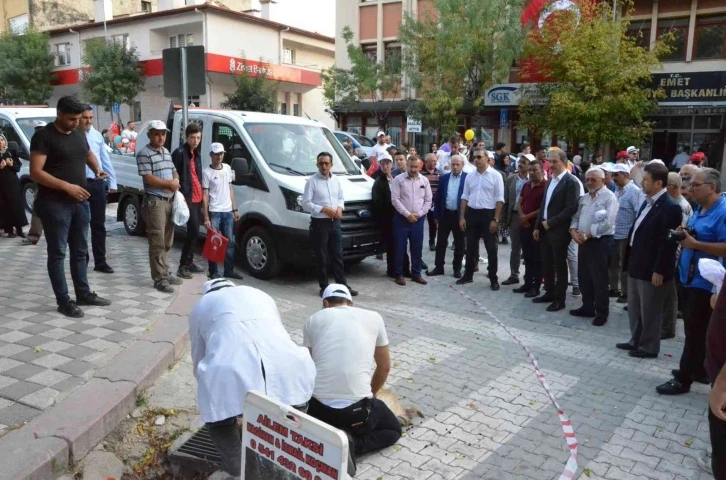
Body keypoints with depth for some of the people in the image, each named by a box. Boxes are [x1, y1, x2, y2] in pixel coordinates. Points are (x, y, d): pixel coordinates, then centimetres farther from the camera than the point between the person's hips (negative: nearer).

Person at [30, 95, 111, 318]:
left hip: (80, 202, 7)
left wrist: (97, 169, 11)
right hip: (54, 204, -7)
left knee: (80, 251, 15)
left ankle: (84, 293, 26)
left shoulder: (79, 134, 10)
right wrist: (67, 186, -25)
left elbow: (88, 153, 31)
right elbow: (36, 172, -17)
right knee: (58, 253, 1)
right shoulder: (44, 136, -11)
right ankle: (63, 301, 8)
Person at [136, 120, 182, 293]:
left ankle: (164, 273, 23)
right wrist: (170, 184, -9)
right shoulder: (144, 154, -9)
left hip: (170, 200, 8)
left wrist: (175, 183, -2)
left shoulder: (167, 152, 16)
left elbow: (174, 172, 20)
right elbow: (149, 178, -17)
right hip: (155, 202, -8)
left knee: (167, 241, 13)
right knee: (157, 241, -7)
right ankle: (159, 279, -3)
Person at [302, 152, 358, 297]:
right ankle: (324, 287, 12)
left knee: (338, 255, 10)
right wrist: (324, 209, -19)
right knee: (321, 257, 2)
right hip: (319, 223, -5)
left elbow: (341, 198, 18)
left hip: (335, 222, 6)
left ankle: (342, 285, 17)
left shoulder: (336, 180, 9)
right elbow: (306, 204, -13)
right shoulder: (312, 181, -10)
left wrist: (340, 208, -3)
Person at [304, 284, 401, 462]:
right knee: (393, 429, 28)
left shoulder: (313, 319, 10)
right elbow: (384, 367, 18)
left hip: (321, 407, 2)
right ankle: (351, 446, 0)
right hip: (358, 407, -2)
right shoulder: (374, 318, 9)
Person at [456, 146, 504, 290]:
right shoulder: (470, 176, 7)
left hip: (488, 214, -4)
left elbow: (499, 199, -8)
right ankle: (468, 275, 26)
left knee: (491, 248, 4)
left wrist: (495, 219, -13)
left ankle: (493, 279, 14)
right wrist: (462, 217, 5)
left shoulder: (495, 175, -7)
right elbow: (465, 197, 10)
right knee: (471, 247, 13)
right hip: (471, 213, 4)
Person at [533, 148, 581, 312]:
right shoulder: (550, 180, 13)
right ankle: (549, 293, 27)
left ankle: (559, 299, 12)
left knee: (559, 265, 2)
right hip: (545, 229, 7)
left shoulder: (571, 182, -12)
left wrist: (550, 223, -17)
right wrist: (538, 226, 12)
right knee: (547, 263, 14)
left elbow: (571, 208, -19)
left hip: (559, 230, -7)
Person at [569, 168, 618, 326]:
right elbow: (576, 217, 13)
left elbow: (607, 224, -20)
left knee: (599, 280, -1)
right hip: (583, 242, 8)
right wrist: (573, 231, -8)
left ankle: (602, 313, 10)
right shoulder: (584, 198, 15)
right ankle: (587, 307, 27)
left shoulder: (609, 197, -10)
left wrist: (586, 235, -16)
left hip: (600, 242, -8)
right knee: (583, 277, 14)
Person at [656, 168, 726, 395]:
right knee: (694, 330, 18)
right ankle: (698, 370, 31)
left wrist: (695, 244, -25)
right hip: (690, 278, 9)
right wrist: (684, 237, 3)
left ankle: (683, 379, 6)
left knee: (695, 333, -1)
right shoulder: (699, 210, 12)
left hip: (705, 282, -9)